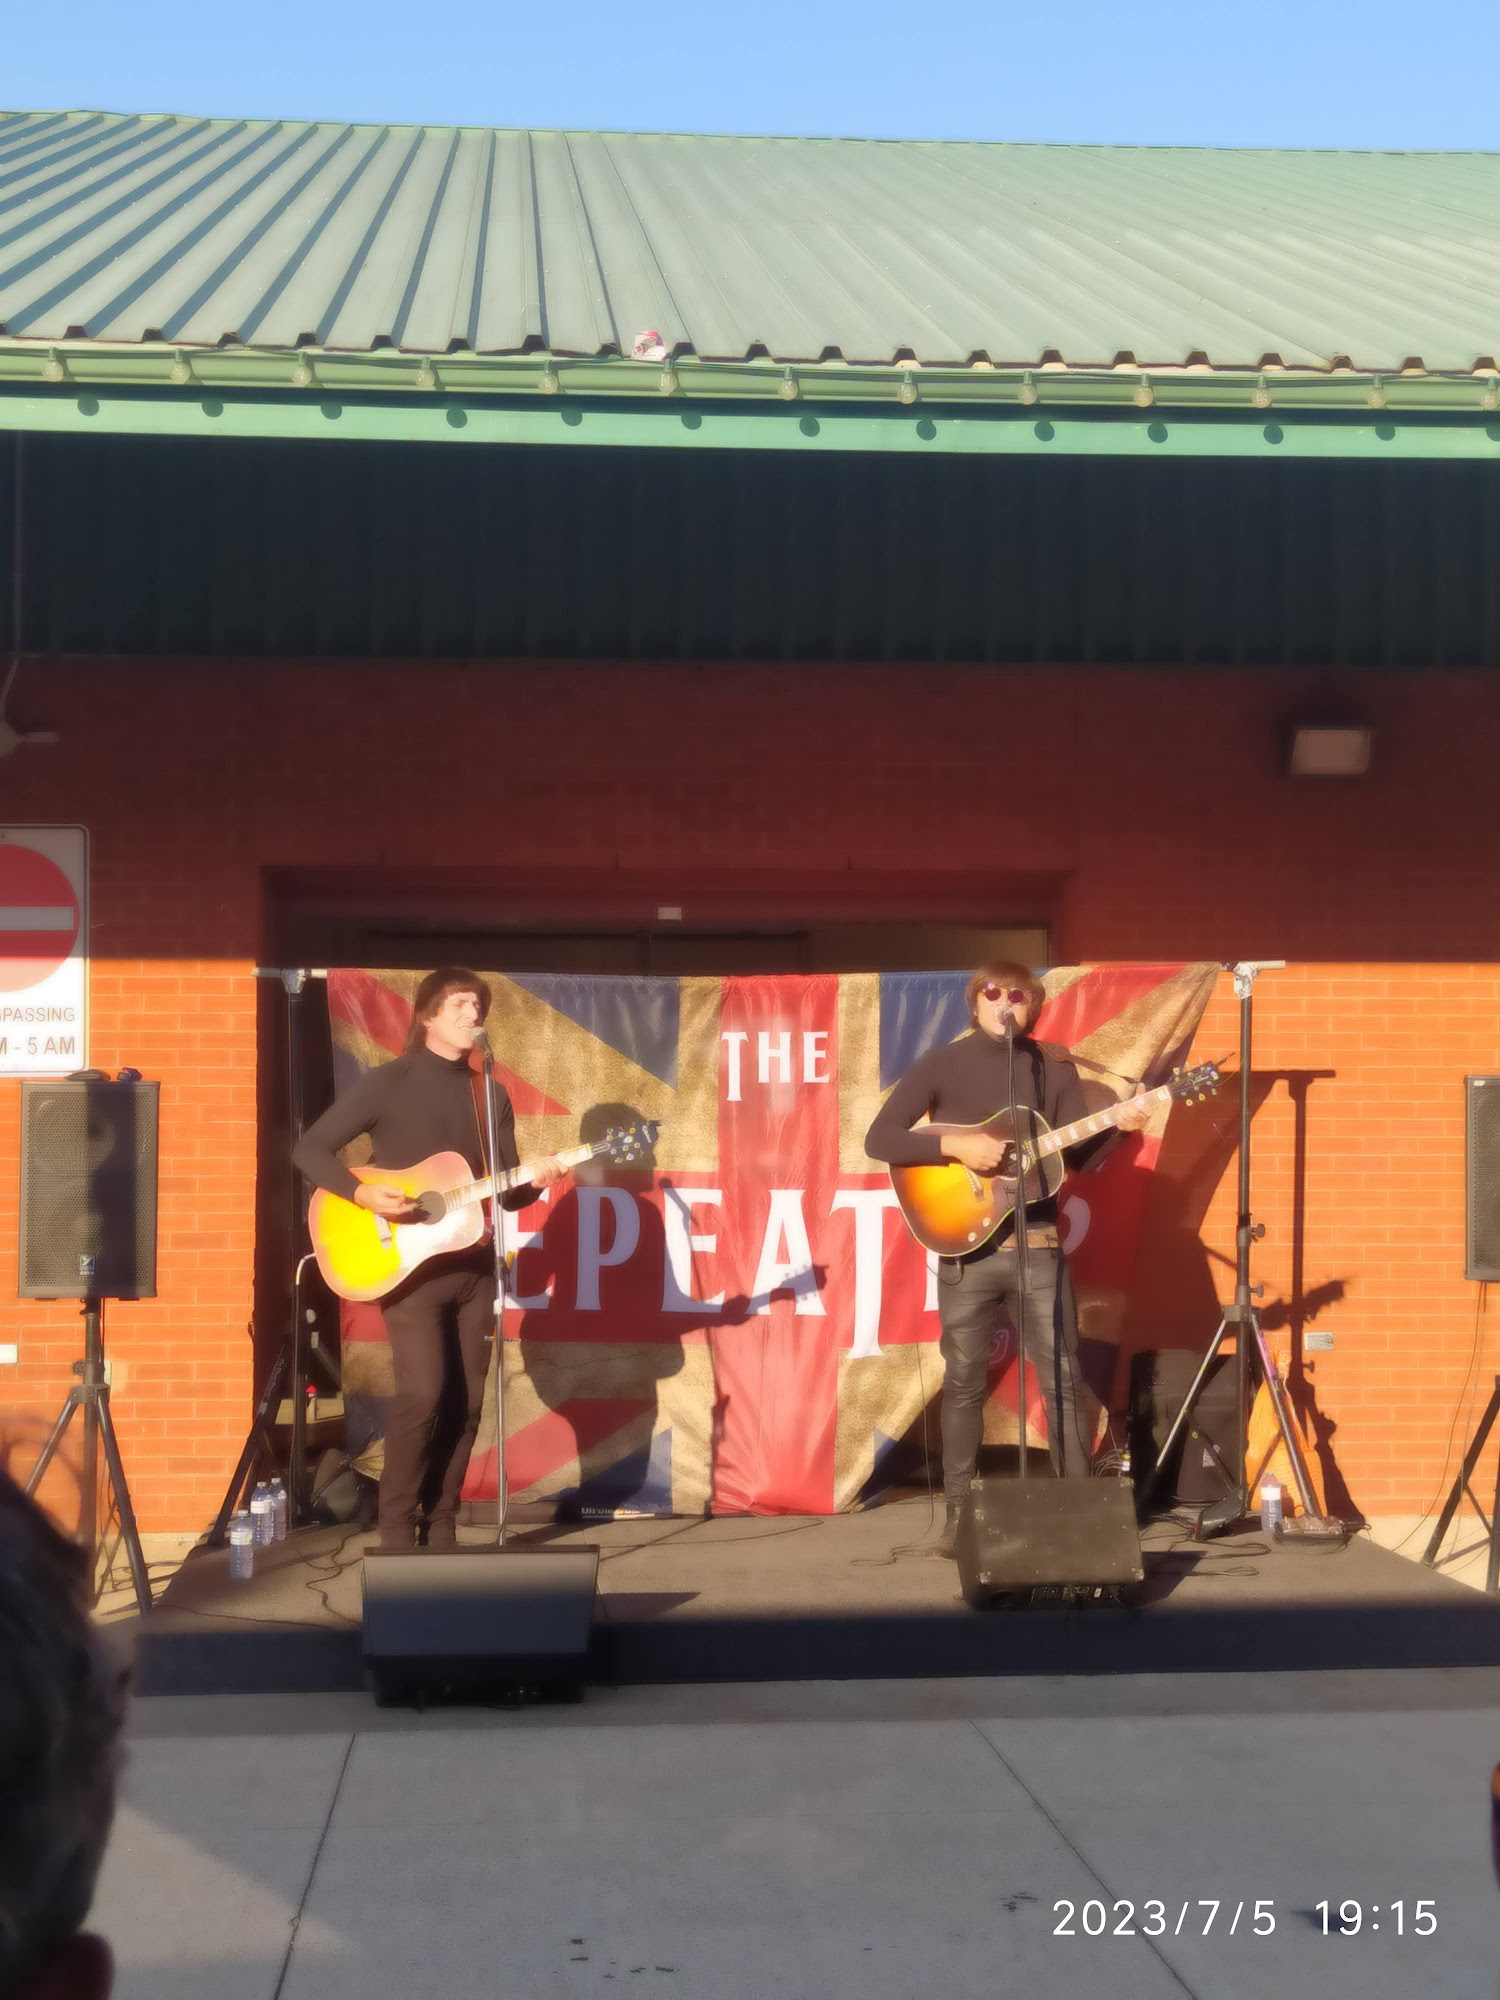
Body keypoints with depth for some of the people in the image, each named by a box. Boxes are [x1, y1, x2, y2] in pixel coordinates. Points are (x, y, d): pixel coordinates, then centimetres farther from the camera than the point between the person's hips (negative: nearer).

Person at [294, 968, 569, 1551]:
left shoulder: (490, 1094, 11)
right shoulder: (389, 1082, -4)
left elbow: (505, 1191, 12)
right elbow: (309, 1149, -7)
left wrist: (533, 1181, -10)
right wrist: (361, 1193, -21)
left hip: (473, 1266, 5)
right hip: (409, 1264, -5)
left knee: (466, 1400, 3)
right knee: (422, 1393, -15)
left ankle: (440, 1527, 14)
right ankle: (397, 1530, -2)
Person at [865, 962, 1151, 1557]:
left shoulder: (1054, 1069, 6)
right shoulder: (942, 1064, -1)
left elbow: (1076, 1156, 4)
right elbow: (878, 1139, -8)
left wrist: (1114, 1126, -15)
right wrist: (956, 1145, -18)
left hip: (1037, 1244, 2)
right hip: (966, 1248, -1)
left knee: (1063, 1378, 1)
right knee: (964, 1383, 5)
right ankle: (957, 1514, 14)